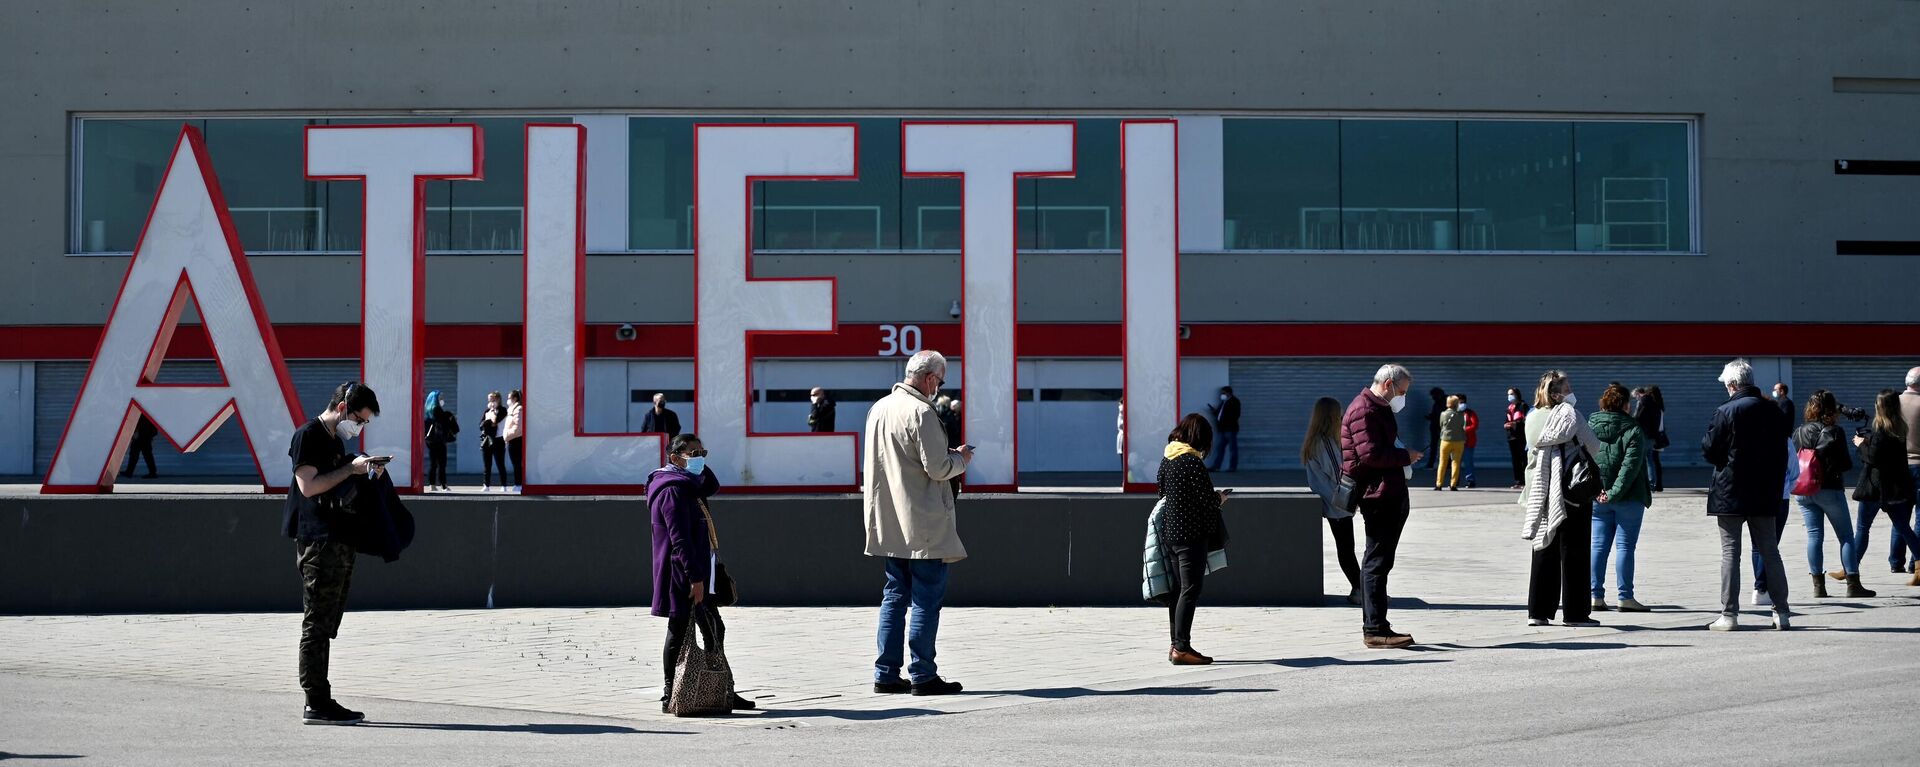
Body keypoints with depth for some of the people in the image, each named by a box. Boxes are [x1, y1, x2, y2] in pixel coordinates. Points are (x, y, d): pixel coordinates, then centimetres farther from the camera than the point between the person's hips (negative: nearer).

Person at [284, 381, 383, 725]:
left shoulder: (336, 440, 21)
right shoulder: (308, 435, -7)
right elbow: (309, 485, -16)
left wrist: (367, 474, 11)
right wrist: (351, 469, -14)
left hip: (339, 542, 10)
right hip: (318, 541, -10)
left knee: (326, 625, 9)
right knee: (317, 623, -8)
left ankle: (321, 701, 11)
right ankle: (316, 703, -8)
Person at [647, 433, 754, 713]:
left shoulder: (688, 485, 15)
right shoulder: (673, 490, -16)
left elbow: (712, 486, 34)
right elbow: (680, 538, -23)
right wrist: (694, 577, -26)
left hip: (699, 575, 11)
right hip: (683, 576, -11)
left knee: (714, 631, 15)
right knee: (681, 632, -5)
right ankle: (671, 697, 0)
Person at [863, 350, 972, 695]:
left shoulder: (878, 408, 12)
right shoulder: (921, 412, -16)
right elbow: (937, 468, -18)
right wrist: (961, 457, 3)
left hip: (889, 522, 8)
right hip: (923, 522, -8)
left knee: (895, 595, 13)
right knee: (927, 598, -3)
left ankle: (886, 674, 12)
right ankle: (922, 675, -2)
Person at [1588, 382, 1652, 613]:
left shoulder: (1589, 427, 4)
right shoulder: (1632, 429, -10)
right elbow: (1631, 465, -18)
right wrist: (1615, 492, -20)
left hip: (1596, 497, 4)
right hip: (1628, 498, -4)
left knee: (1599, 546, 9)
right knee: (1625, 546, 1)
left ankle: (1597, 596, 8)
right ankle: (1625, 597, 1)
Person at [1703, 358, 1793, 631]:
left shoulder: (1725, 412, -13)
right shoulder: (1773, 412, 3)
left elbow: (1709, 451, -12)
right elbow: (1782, 453, 7)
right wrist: (1775, 483, 14)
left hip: (1730, 493, -4)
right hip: (1764, 493, 5)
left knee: (1730, 552, 0)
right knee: (1770, 552, 11)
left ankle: (1729, 614, -1)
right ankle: (1781, 612, 13)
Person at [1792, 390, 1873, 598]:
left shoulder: (1799, 432, 3)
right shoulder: (1835, 432, -9)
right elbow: (1845, 463, -8)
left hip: (1803, 493, 4)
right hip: (1830, 489, -4)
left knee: (1814, 536, 6)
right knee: (1846, 536, 4)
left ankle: (1818, 585, 3)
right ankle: (1853, 584, 1)